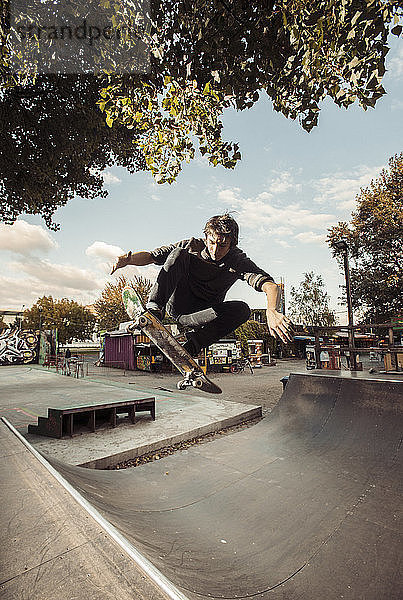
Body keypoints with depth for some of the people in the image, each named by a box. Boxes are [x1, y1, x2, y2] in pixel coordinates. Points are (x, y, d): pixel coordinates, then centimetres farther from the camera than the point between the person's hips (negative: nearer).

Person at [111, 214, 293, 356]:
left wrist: (272, 312, -52)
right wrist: (128, 259, -33)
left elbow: (271, 286, -30)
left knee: (242, 309, -28)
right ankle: (154, 309, -35)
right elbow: (151, 256, -11)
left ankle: (193, 343, -26)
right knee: (179, 253, -23)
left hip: (200, 314, 1)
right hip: (177, 304, 0)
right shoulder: (193, 246, -11)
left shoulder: (239, 261, -14)